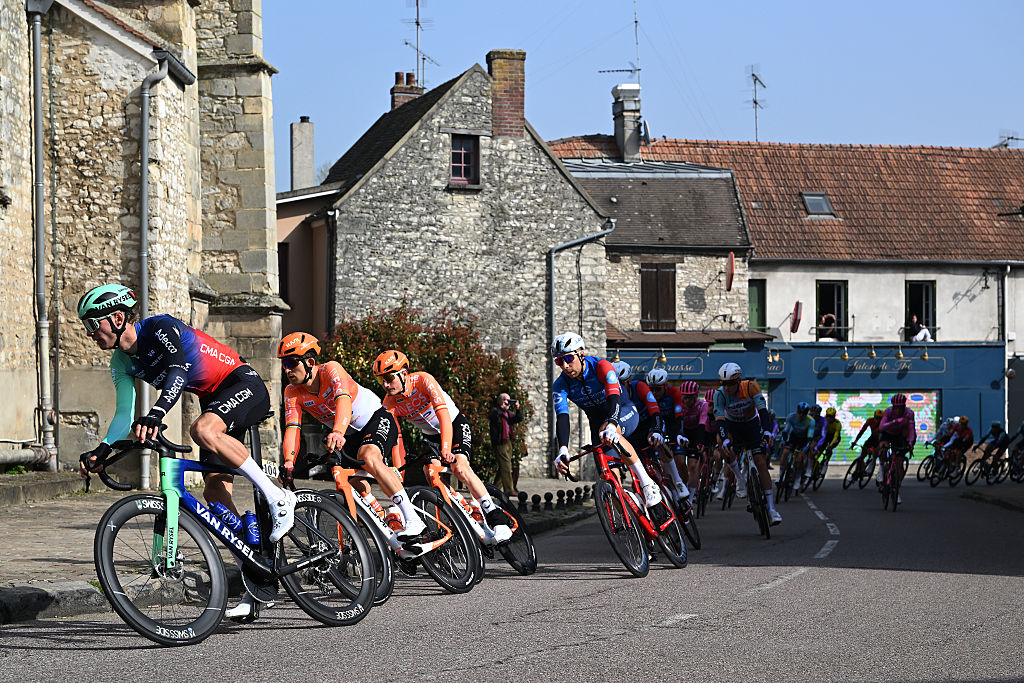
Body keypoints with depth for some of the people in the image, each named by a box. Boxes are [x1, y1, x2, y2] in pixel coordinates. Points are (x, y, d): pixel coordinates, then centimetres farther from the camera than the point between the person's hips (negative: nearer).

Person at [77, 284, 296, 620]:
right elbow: (125, 414, 6)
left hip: (244, 385, -9)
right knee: (215, 492, -2)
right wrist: (101, 450, -10)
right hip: (214, 400, 9)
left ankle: (277, 496, -24)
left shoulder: (161, 328, -20)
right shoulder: (122, 362, 5)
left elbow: (178, 372, -35)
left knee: (203, 430, -37)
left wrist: (155, 414, -49)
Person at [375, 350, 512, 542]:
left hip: (455, 424, -6)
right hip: (431, 435, 6)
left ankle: (496, 518, -28)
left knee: (459, 468, -29)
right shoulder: (390, 402, -15)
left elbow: (444, 416, -37)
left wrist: (446, 450, -48)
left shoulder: (423, 380, -29)